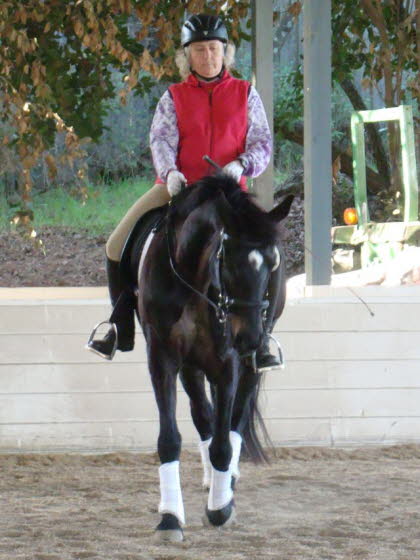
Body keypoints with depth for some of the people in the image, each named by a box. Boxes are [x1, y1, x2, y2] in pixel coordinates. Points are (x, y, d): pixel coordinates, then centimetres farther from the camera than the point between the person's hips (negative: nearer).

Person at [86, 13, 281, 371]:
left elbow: (262, 143, 2)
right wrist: (169, 172, -26)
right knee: (119, 246, -11)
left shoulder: (245, 94, 8)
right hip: (177, 188, 1)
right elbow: (161, 139, -5)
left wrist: (241, 166, -20)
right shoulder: (174, 98, 8)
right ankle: (121, 330, 4)